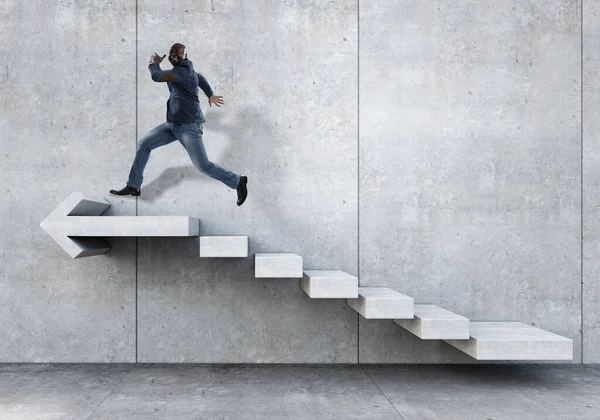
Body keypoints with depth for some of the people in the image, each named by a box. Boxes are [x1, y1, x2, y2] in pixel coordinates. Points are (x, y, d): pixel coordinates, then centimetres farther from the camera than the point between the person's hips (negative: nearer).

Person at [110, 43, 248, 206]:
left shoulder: (183, 71, -13)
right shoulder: (182, 68, 15)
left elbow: (156, 76, -19)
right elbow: (200, 77, 33)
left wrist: (154, 63, 3)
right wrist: (210, 95, 46)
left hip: (189, 125, -9)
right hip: (172, 124, 9)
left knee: (203, 165, -9)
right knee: (143, 144, 1)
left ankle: (238, 182, 9)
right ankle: (133, 186, 7)